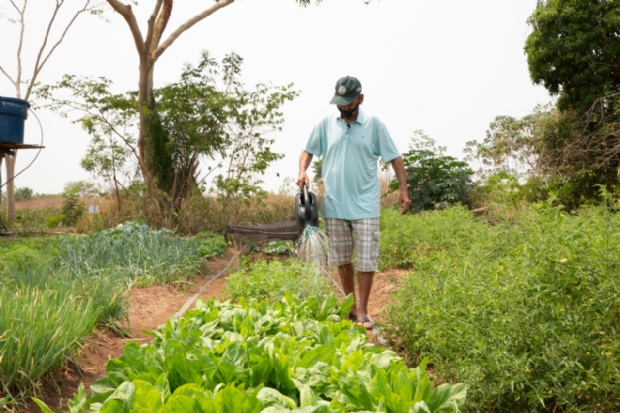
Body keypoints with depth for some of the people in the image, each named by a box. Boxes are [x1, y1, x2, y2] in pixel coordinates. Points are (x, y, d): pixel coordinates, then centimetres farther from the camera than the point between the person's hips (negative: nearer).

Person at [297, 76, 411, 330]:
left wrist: (403, 189, -5)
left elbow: (394, 157, 2)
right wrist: (302, 171, -7)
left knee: (366, 260, -2)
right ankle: (351, 305, 26)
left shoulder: (374, 125, -3)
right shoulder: (326, 124, 2)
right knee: (342, 259, 11)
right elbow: (309, 151, 12)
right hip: (334, 204, 2)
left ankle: (362, 311, 9)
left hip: (365, 206, -2)